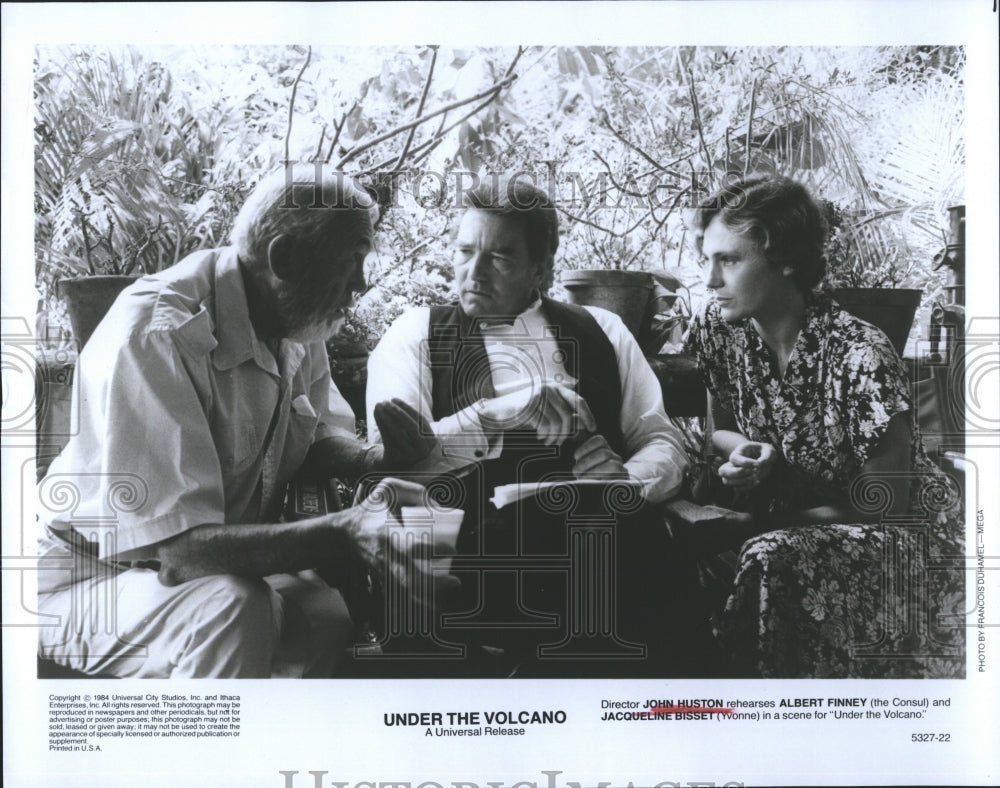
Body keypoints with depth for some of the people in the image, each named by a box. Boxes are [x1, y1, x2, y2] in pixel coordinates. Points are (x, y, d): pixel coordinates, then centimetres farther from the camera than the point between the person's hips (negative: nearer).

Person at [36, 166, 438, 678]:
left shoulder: (295, 324, -3)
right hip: (91, 583, -7)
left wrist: (375, 460, -12)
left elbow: (319, 435, 12)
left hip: (220, 562, 7)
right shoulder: (155, 336, -30)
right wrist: (345, 532, -42)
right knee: (232, 609, -35)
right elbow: (172, 550, -35)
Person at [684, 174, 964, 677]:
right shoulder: (716, 328, -7)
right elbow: (719, 430, 9)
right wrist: (747, 452, -14)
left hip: (910, 536, -5)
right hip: (795, 531, 5)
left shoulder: (860, 358, -23)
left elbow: (882, 510, -16)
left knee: (770, 563, -32)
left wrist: (772, 496, -15)